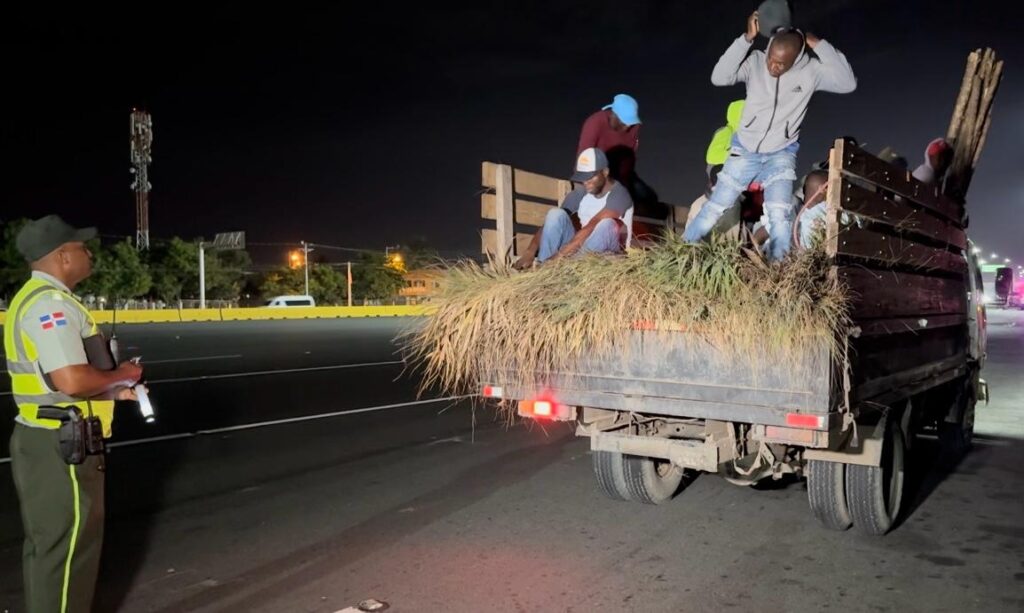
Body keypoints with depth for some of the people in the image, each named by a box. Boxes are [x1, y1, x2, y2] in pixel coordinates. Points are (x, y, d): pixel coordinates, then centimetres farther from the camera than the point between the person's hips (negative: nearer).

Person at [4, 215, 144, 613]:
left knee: (48, 544, 21)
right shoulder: (52, 303, -19)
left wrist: (112, 390, 13)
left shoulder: (34, 298, 15)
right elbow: (72, 381, -29)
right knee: (67, 548, 0)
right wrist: (121, 375, -11)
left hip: (45, 437, 11)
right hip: (60, 444, -11)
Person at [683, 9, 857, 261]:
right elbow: (719, 78, -26)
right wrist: (747, 38, -30)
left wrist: (819, 44, -26)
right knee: (714, 209, 5)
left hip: (781, 154, 0)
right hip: (744, 150, 1)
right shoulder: (756, 62, -14)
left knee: (780, 215, -18)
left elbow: (848, 83, -25)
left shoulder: (810, 70, -14)